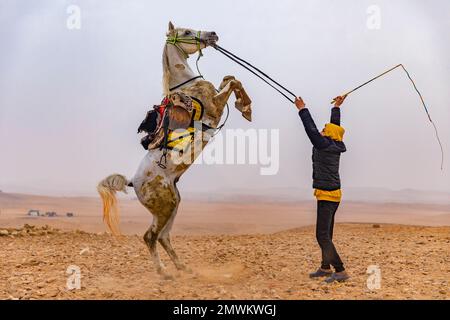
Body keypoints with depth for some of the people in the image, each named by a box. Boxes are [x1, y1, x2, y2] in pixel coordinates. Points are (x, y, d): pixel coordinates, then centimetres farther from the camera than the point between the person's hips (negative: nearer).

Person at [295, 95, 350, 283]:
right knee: (325, 233, 16)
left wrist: (302, 110, -3)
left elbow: (311, 129, -13)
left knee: (323, 235, -11)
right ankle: (325, 267, 25)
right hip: (333, 194, 10)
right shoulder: (335, 146, 9)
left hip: (327, 196, -10)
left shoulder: (324, 145, -14)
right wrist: (336, 107, 35)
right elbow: (335, 125, 23)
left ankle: (340, 271, -11)